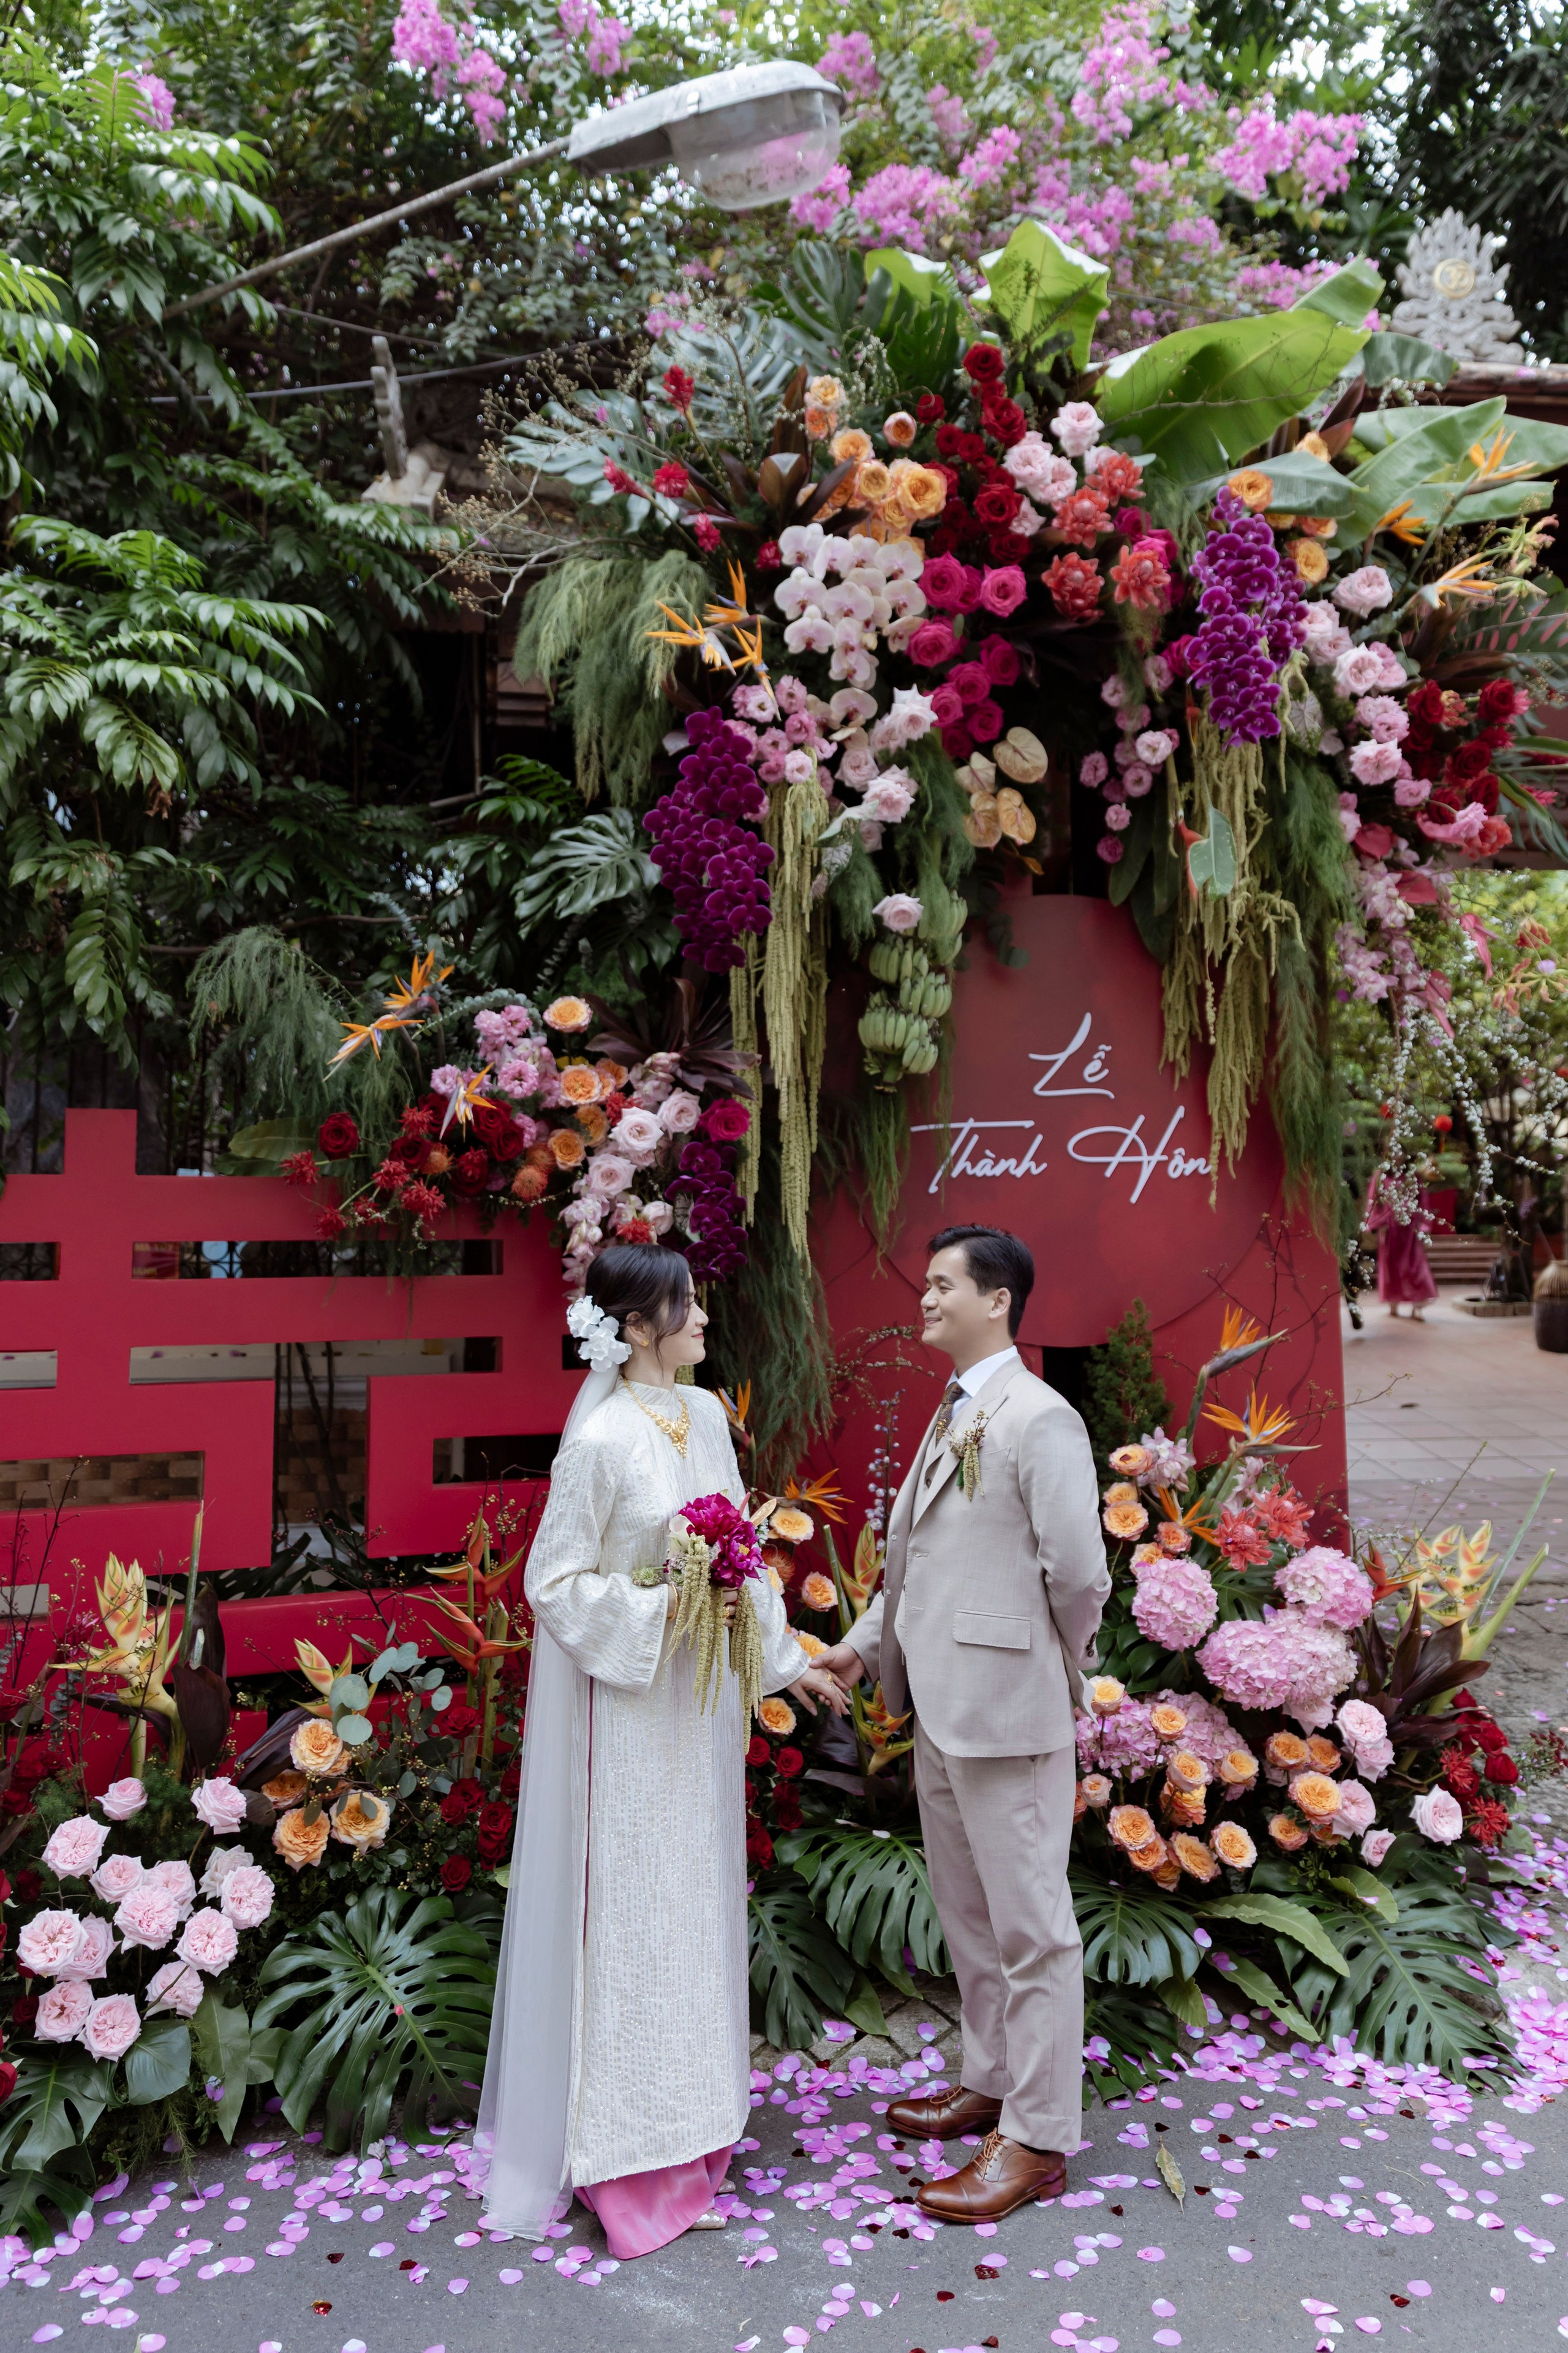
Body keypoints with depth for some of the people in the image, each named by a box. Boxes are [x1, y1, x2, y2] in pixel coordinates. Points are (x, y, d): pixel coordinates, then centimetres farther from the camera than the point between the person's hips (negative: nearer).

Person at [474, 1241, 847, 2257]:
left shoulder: (706, 1414, 3)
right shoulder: (601, 1438, -19)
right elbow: (558, 1585, -13)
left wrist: (785, 1655, 15)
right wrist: (666, 1607, -22)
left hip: (702, 1696, 7)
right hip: (627, 1703, -7)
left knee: (697, 1899, 18)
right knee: (629, 1911, 5)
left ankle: (686, 2120, 36)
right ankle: (627, 2153, 23)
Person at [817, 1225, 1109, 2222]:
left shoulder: (1041, 1421, -17)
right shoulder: (952, 1416, 12)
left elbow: (1079, 1574, -18)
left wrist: (1054, 1677, -4)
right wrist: (866, 1642, 10)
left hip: (1008, 1713, -9)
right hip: (943, 1709, 9)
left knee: (1030, 1925, 5)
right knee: (967, 1913, 22)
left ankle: (1038, 2140, 18)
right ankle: (993, 2083, 39)